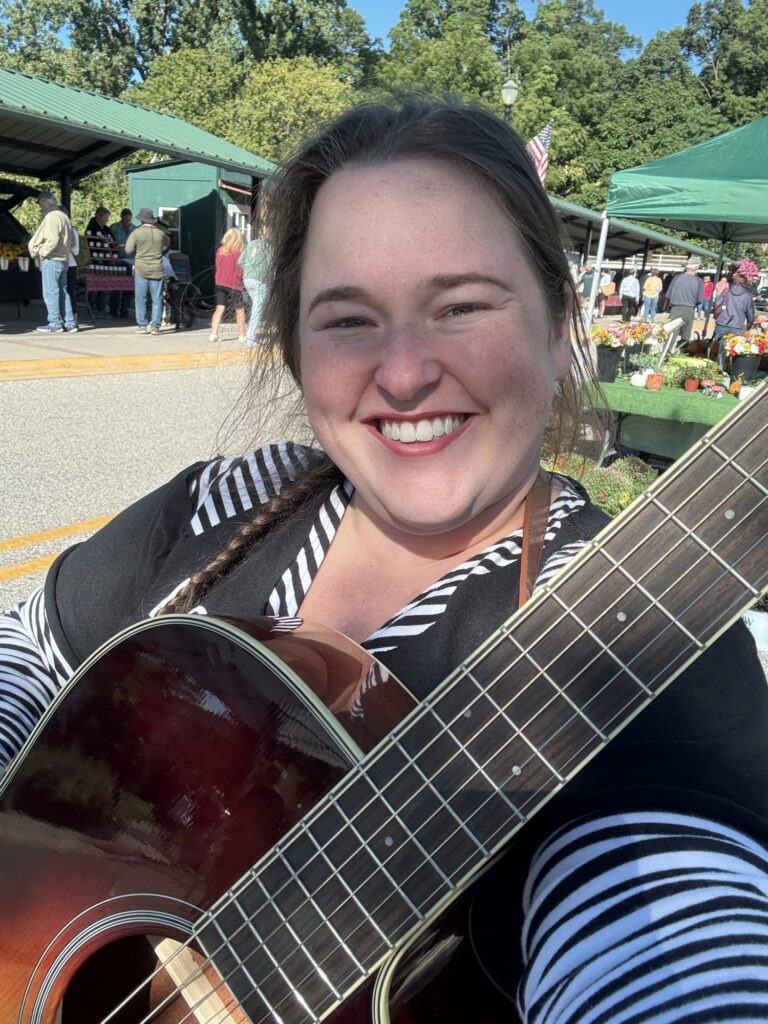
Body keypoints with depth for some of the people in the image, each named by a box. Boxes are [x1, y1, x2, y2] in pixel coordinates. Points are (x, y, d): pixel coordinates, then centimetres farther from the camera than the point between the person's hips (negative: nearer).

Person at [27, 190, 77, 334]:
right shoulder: (63, 216, 17)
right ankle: (69, 322, 11)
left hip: (51, 260, -9)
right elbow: (71, 240, 20)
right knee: (62, 291, 11)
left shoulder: (51, 217, -12)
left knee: (50, 292, -6)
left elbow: (52, 240, -21)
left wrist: (42, 253, -11)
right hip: (63, 259, 9)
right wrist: (65, 251, 16)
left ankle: (55, 324, -6)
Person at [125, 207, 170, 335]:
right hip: (157, 270, 1)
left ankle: (142, 325, 7)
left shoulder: (136, 233, -6)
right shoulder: (160, 233, 2)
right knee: (157, 299, 5)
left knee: (141, 299, 6)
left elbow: (128, 250, -5)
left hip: (141, 270, -1)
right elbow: (167, 245, 22)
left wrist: (138, 254, 13)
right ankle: (155, 326, 1)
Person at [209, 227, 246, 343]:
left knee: (219, 309, 4)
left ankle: (213, 334, -6)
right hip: (234, 285, -4)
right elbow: (241, 271, -9)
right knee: (240, 310, 8)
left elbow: (218, 266, 12)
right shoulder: (239, 253, -11)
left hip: (220, 284, 4)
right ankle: (242, 335, 14)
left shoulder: (220, 250, 3)